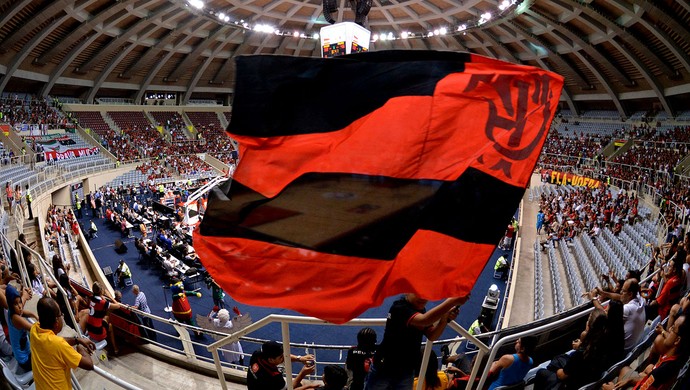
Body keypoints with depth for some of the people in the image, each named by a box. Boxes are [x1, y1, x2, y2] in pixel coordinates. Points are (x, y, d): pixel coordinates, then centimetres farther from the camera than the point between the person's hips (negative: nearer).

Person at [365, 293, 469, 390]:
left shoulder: (420, 309, 1)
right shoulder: (399, 308, -26)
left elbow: (431, 336, -4)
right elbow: (424, 320, -43)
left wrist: (445, 318, -21)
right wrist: (453, 301, -47)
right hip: (384, 368, -6)